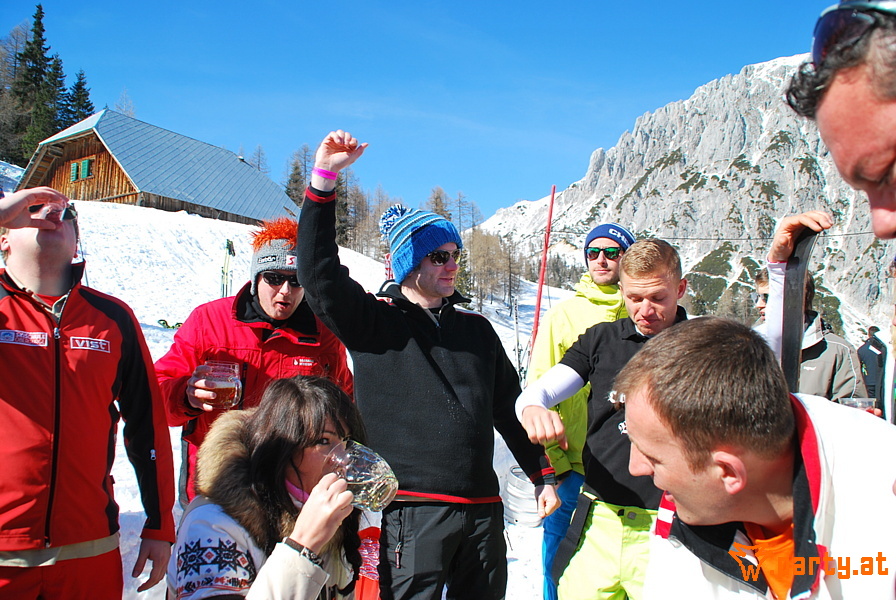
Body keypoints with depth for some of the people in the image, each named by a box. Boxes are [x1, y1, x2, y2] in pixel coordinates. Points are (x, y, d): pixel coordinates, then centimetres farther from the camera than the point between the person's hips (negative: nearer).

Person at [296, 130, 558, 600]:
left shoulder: (477, 330, 15)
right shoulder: (375, 321, 0)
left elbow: (510, 408, 19)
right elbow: (319, 275, -14)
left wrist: (542, 474, 16)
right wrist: (323, 180, -20)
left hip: (481, 508, 5)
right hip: (409, 508, -5)